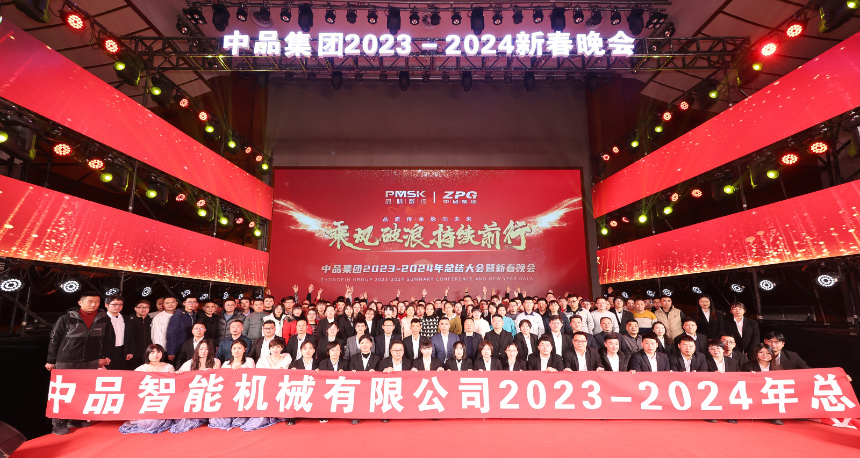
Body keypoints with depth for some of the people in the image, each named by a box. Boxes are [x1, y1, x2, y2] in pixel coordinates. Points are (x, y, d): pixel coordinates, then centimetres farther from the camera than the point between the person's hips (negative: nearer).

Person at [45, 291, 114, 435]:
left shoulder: (104, 319, 2)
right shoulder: (67, 318, -5)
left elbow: (109, 339, 10)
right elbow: (54, 339, 0)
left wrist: (103, 356, 6)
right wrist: (51, 360, 1)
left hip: (91, 362, 3)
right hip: (66, 361, -3)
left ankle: (76, 419, 21)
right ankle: (59, 423, 13)